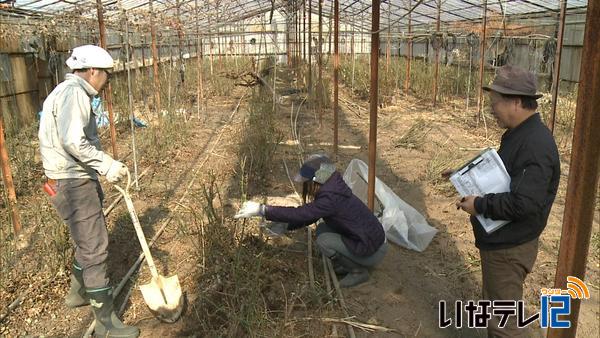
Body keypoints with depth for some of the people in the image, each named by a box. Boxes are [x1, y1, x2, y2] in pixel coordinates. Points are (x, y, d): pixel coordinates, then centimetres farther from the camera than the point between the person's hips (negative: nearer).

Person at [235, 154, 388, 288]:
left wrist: (261, 209, -29)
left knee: (323, 241, -16)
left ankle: (359, 271, 0)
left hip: (372, 251, -9)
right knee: (322, 228, 5)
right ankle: (346, 264, 15)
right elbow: (308, 214, 10)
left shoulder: (333, 199, -29)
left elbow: (299, 213, -32)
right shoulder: (330, 189, 0)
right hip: (367, 237, 9)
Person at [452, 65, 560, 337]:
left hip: (509, 248, -10)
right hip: (499, 240, 10)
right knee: (495, 309, 26)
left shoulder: (536, 144, -26)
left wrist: (479, 205, -21)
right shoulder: (518, 134, 7)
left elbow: (524, 203, -33)